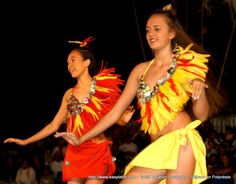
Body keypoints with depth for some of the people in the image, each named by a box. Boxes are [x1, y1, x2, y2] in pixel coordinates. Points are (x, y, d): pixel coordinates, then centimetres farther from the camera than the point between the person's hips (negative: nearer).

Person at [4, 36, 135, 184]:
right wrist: (25, 141, 15)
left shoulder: (102, 87, 0)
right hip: (74, 153, 4)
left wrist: (124, 119, -22)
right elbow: (54, 125, 16)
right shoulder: (69, 94, 12)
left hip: (97, 151, -4)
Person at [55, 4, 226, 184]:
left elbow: (202, 115, 1)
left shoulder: (188, 64, 1)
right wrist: (82, 138, 9)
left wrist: (199, 90, -19)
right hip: (157, 148, 5)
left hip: (180, 142, -5)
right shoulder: (141, 70, 12)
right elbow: (116, 112, 13)